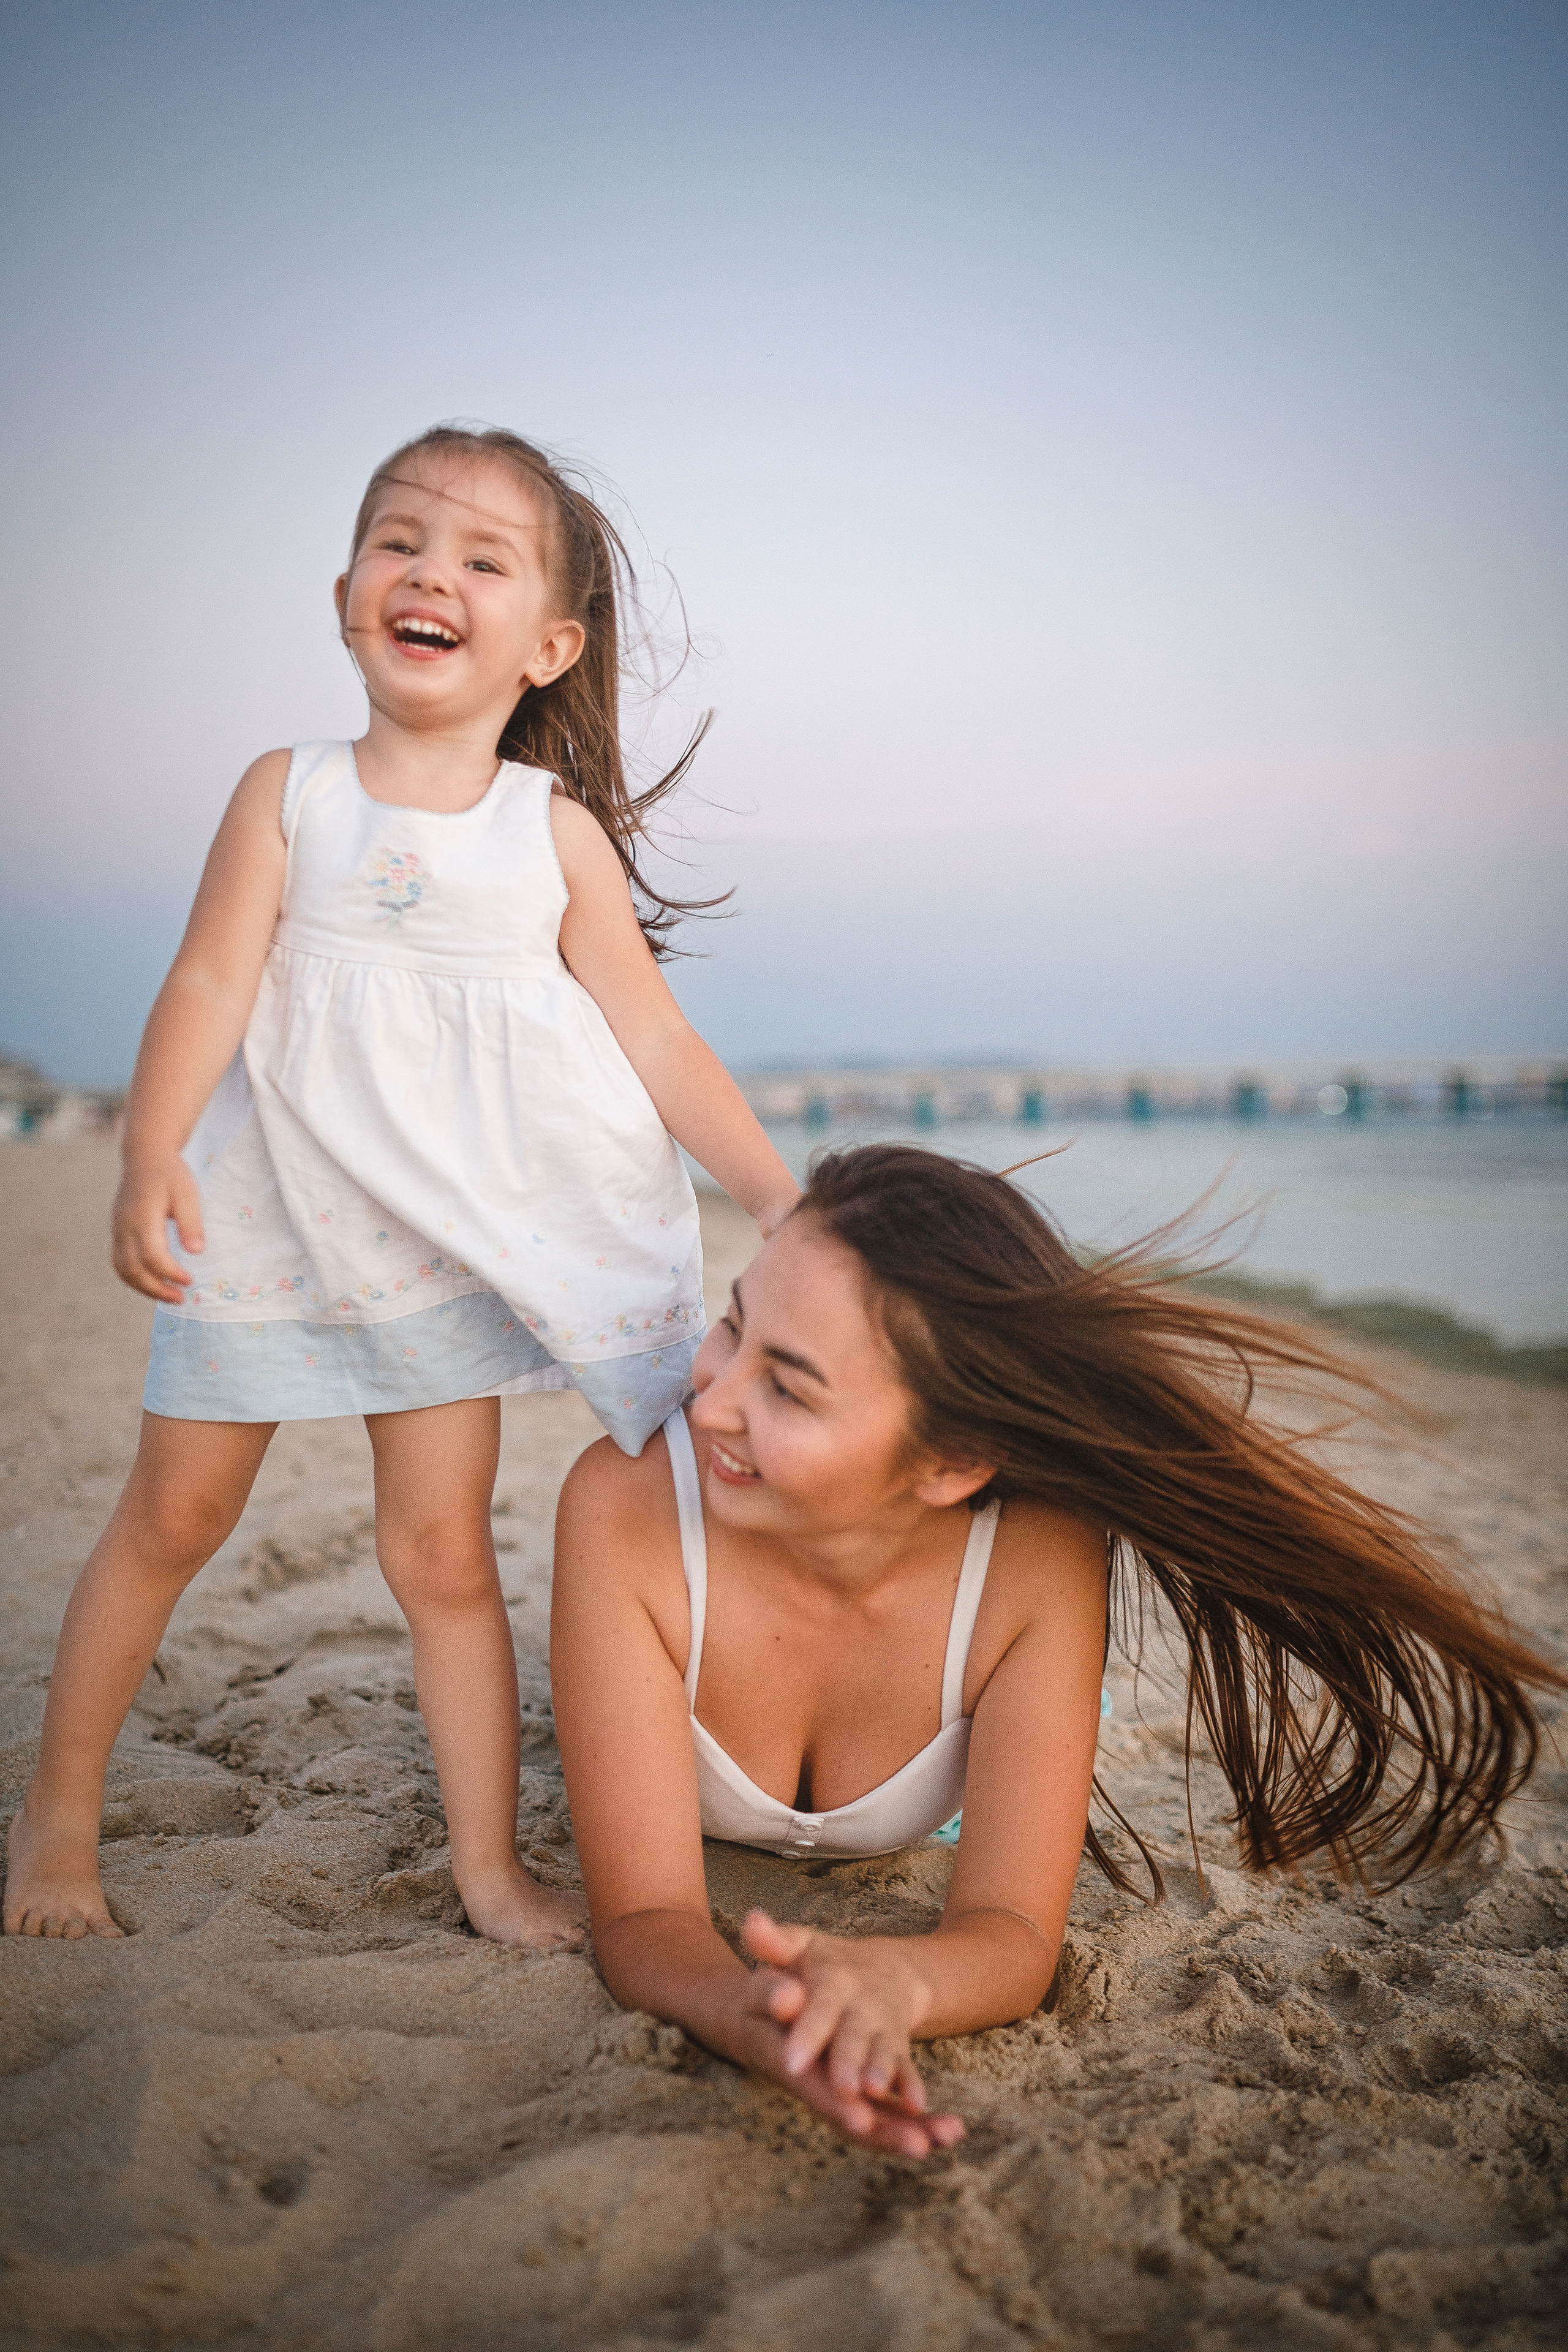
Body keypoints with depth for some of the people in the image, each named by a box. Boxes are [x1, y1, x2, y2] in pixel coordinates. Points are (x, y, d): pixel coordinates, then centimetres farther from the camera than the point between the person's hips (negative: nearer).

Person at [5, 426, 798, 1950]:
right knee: (171, 1518, 10)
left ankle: (489, 1866, 15)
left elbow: (652, 1037, 0)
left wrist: (778, 1194, -6)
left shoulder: (559, 832, -2)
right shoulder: (288, 794, -3)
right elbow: (210, 985, -10)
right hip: (265, 1222, 0)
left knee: (441, 1549, 2)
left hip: (447, 1246, 0)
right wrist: (151, 1164, -24)